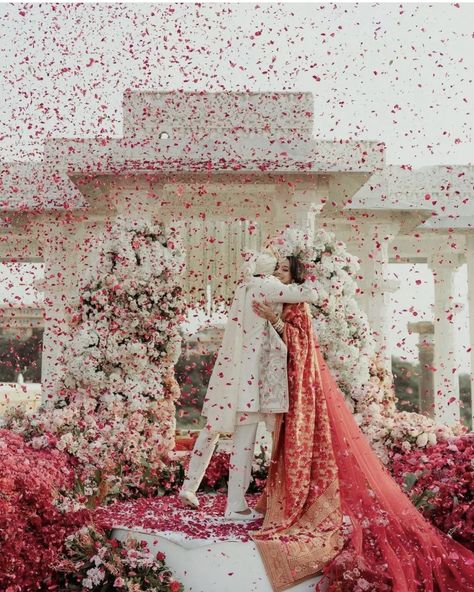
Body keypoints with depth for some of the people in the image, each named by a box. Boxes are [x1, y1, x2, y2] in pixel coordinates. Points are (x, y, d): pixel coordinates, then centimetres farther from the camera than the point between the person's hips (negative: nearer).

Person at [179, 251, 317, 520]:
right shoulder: (266, 286, -9)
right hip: (248, 370, -9)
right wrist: (304, 279, 13)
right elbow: (311, 295, -9)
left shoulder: (247, 286, 15)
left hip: (229, 368, 9)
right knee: (245, 439, -2)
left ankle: (189, 487, 26)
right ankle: (236, 506, 3)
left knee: (213, 428, 18)